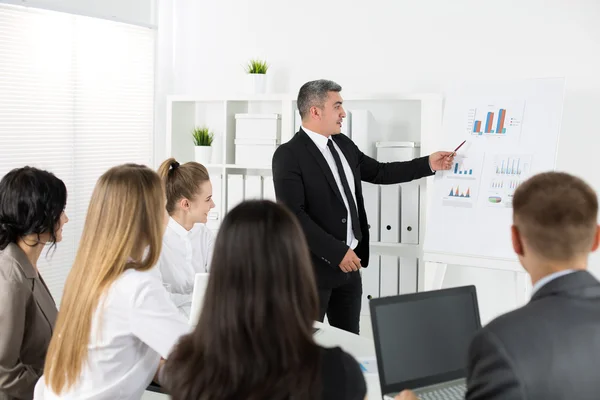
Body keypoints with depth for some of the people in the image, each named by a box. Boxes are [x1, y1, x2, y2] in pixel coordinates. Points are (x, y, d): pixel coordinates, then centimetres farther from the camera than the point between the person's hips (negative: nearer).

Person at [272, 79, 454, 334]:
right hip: (314, 266, -7)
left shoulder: (343, 145, 10)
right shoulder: (289, 155, -14)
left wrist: (428, 164, 16)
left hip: (348, 262, 7)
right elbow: (294, 215, -21)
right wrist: (336, 252, -22)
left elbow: (379, 172, 22)